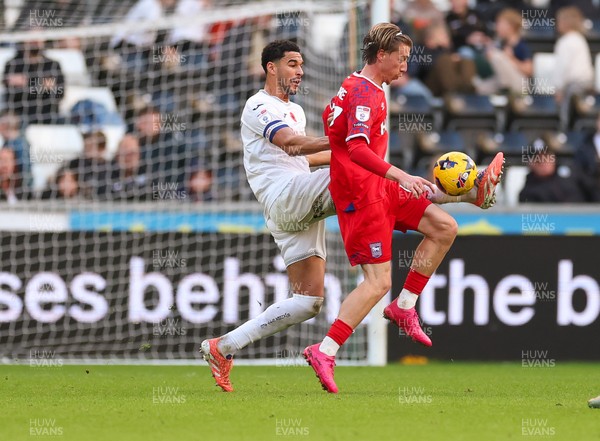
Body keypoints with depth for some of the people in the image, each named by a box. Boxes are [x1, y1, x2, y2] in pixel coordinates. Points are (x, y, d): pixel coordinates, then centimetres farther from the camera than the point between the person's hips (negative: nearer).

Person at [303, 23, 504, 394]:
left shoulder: (368, 90, 17)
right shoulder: (364, 92, -16)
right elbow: (356, 148, -29)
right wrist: (399, 176, -39)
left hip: (380, 187, 10)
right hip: (362, 193, -10)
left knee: (445, 228, 9)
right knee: (378, 282, -14)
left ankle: (404, 307, 10)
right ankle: (325, 351, -15)